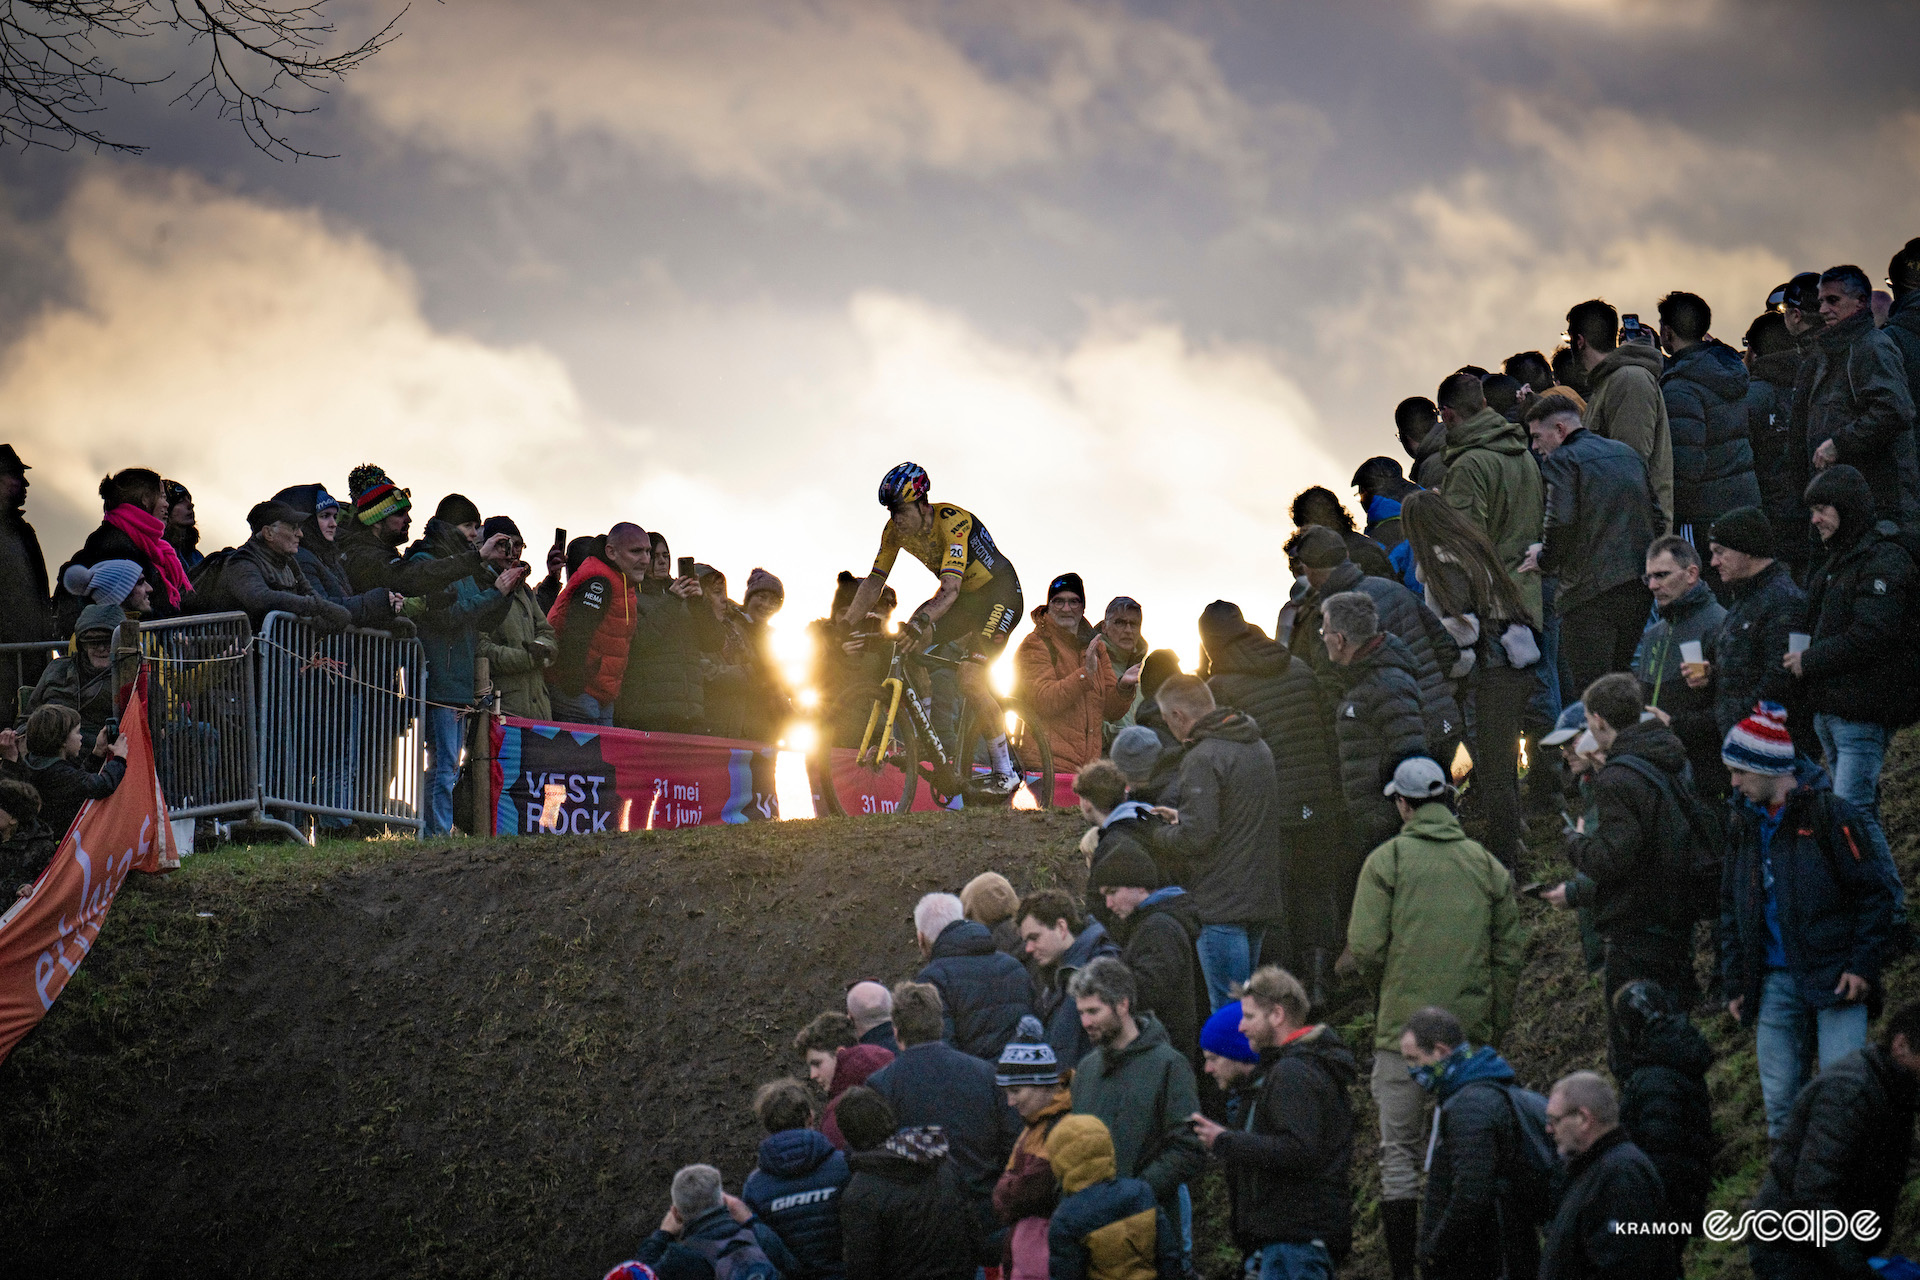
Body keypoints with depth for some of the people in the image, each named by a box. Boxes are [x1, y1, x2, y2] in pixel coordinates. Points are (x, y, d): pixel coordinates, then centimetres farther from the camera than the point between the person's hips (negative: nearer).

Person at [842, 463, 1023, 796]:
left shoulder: (953, 522, -31)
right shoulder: (895, 529, -10)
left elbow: (950, 589, -42)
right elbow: (874, 581, -4)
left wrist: (922, 621, -58)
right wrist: (844, 625, -12)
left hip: (1000, 594, -7)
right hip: (965, 596, 7)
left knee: (969, 680, -21)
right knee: (909, 643, -15)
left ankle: (1005, 773, -12)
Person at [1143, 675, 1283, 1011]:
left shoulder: (1202, 759, -15)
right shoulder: (1258, 747, 14)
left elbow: (1196, 836, -21)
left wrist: (1153, 836, -2)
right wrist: (1182, 817, 20)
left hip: (1222, 904, -9)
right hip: (1262, 896, 9)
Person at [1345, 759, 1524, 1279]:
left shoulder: (1387, 860, -4)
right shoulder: (1488, 865, 6)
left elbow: (1365, 948, -10)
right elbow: (1510, 952, 7)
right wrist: (1495, 1026, 14)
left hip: (1403, 1026, -3)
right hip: (1469, 1032, 3)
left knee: (1399, 1151, 5)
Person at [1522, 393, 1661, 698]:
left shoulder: (1561, 461, -6)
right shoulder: (1628, 454, 18)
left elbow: (1561, 521, -19)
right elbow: (1657, 517, 18)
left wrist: (1545, 559, -3)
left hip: (1591, 591, -8)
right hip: (1641, 588, 8)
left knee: (1591, 688, -7)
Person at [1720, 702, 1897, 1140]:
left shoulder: (1830, 814, -8)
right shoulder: (1744, 823, 11)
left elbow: (1875, 893, -6)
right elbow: (1732, 909, 19)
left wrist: (1863, 966, -11)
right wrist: (1734, 982, 14)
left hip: (1834, 978, -6)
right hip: (1775, 980, 6)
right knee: (1779, 1099, 6)